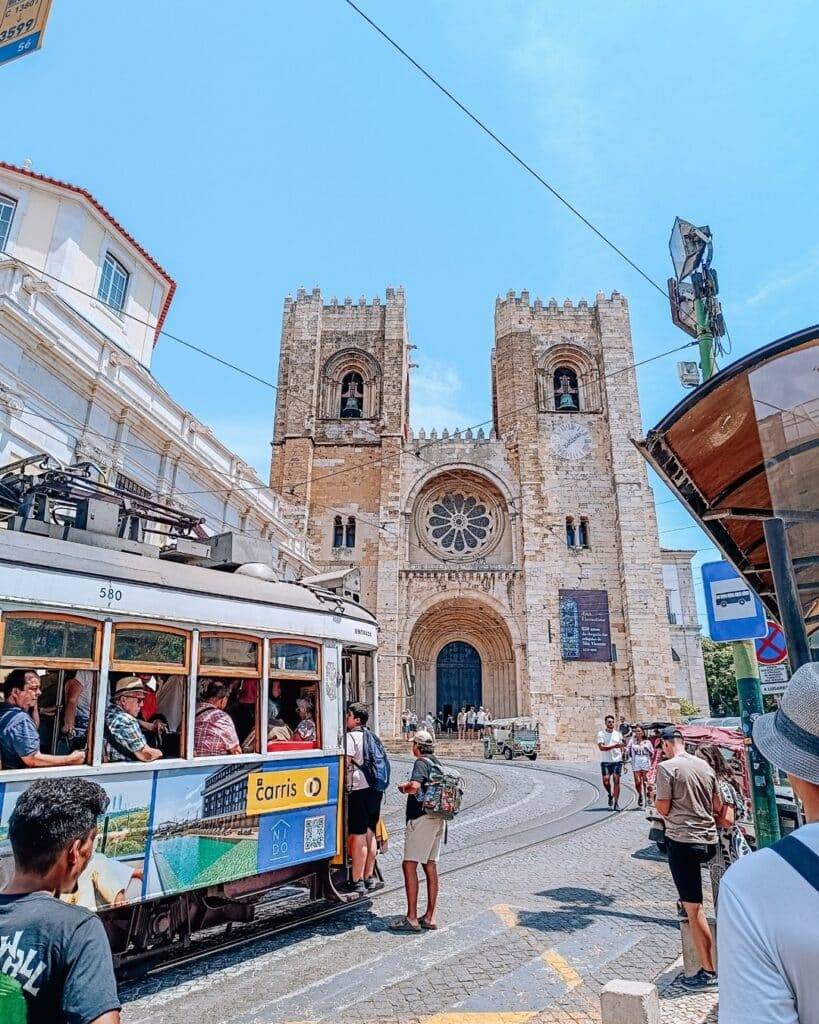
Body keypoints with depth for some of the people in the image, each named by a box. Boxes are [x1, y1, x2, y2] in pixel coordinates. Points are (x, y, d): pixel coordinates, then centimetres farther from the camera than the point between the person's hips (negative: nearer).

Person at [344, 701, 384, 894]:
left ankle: (357, 881, 2)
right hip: (375, 788, 8)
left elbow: (345, 763, -15)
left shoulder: (351, 736, -10)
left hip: (359, 790, -8)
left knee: (358, 836, -2)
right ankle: (369, 878, 24)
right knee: (370, 834, 15)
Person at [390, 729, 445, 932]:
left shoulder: (421, 763, -12)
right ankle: (430, 917, 17)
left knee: (409, 865, -5)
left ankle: (412, 918, -3)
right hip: (438, 818, 9)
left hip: (422, 817, -9)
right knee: (430, 865, 12)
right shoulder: (437, 763, 15)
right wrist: (410, 787, 17)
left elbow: (414, 786, -27)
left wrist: (403, 788, -7)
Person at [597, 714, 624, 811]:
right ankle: (610, 795, 23)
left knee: (616, 781, -2)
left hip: (617, 761, 2)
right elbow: (601, 747, -15)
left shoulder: (618, 734, 8)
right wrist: (614, 746, -23)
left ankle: (616, 803, 8)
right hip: (605, 762, -2)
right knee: (606, 781, -7)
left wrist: (623, 761, 9)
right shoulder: (601, 734, -3)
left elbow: (621, 748, 14)